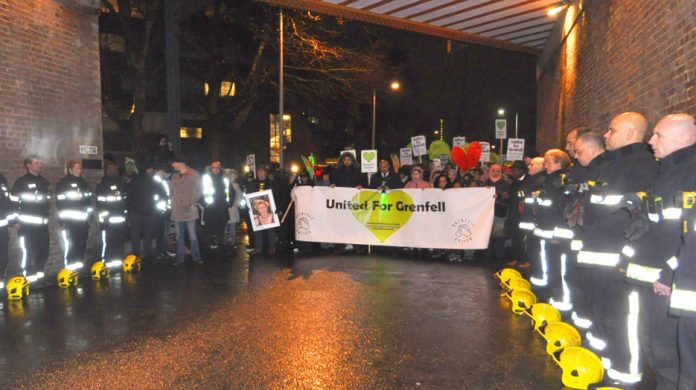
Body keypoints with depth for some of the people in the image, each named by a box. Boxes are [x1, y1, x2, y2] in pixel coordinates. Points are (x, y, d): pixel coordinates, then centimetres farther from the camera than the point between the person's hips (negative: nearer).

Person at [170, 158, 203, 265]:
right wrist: (172, 202, 5)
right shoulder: (174, 176, 14)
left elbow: (199, 191, -2)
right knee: (179, 235, 8)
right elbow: (172, 191, 20)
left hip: (189, 209, -5)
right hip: (177, 210, 5)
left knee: (192, 235, -2)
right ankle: (180, 258, 14)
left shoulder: (193, 174, -2)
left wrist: (192, 203, -9)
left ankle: (196, 256, 7)